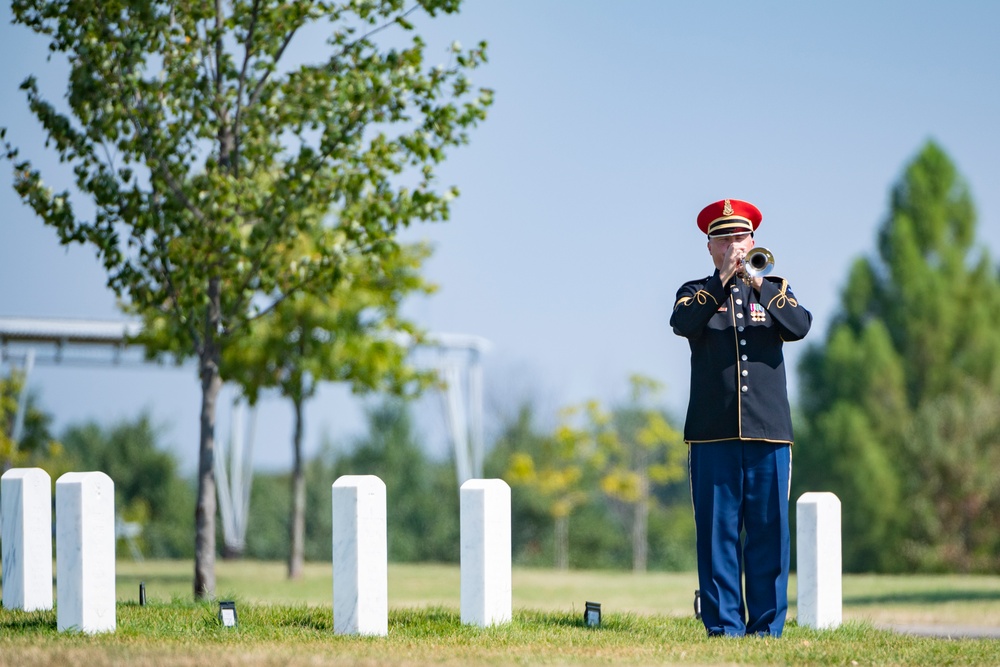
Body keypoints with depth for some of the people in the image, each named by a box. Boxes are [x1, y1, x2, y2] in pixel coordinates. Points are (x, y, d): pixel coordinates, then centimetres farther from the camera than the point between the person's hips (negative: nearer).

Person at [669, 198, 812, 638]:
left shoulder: (773, 290, 15)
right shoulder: (697, 293, 11)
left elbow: (799, 327, -5)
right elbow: (682, 324, -11)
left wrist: (760, 286, -17)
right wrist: (722, 283, -18)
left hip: (768, 433, 1)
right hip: (713, 434, -1)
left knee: (769, 531, 0)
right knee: (717, 532, -2)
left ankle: (767, 626, 5)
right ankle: (723, 626, 2)